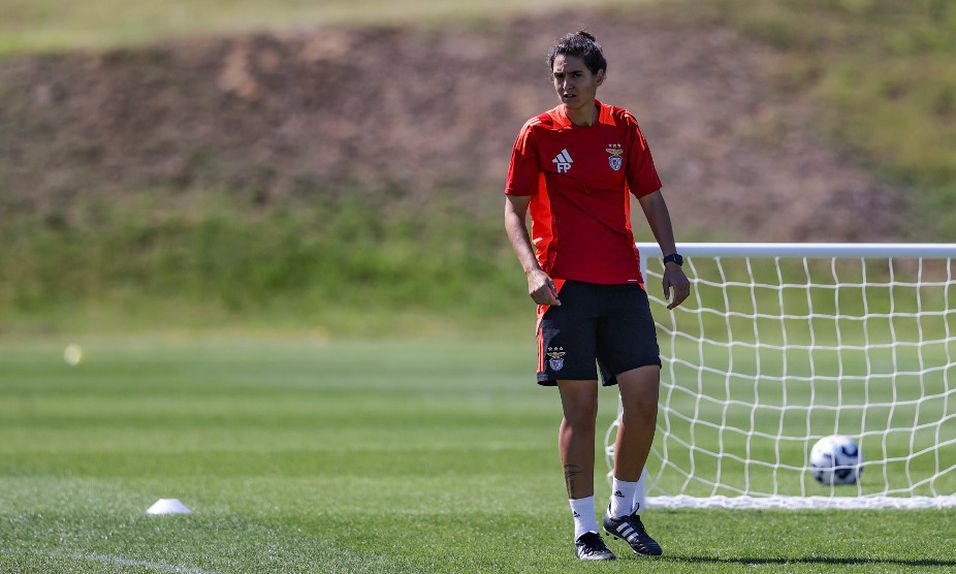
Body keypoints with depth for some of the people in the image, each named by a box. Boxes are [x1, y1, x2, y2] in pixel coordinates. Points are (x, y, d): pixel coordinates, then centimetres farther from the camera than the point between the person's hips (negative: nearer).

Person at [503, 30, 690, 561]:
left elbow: (651, 198, 14)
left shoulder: (622, 127, 8)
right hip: (565, 287, -3)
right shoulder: (538, 134, 1)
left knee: (643, 397, -5)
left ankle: (623, 511, 13)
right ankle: (584, 528, 4)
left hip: (623, 285, 3)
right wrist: (532, 268, -13)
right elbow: (514, 210, 2)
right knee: (580, 408, -4)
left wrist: (672, 261, 4)